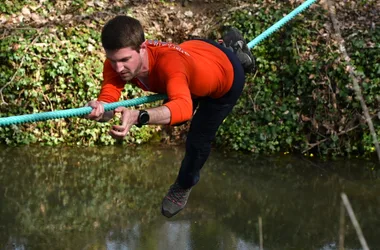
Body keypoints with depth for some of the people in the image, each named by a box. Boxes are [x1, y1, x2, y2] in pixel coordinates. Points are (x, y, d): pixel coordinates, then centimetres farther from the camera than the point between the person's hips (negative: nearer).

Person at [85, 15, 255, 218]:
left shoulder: (169, 62, -53)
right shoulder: (117, 62, -35)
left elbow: (183, 106, -71)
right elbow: (108, 99, -47)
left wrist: (139, 116, -88)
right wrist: (100, 110, -71)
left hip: (226, 74, -5)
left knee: (197, 140, -1)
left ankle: (184, 186, 38)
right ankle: (230, 45, 51)